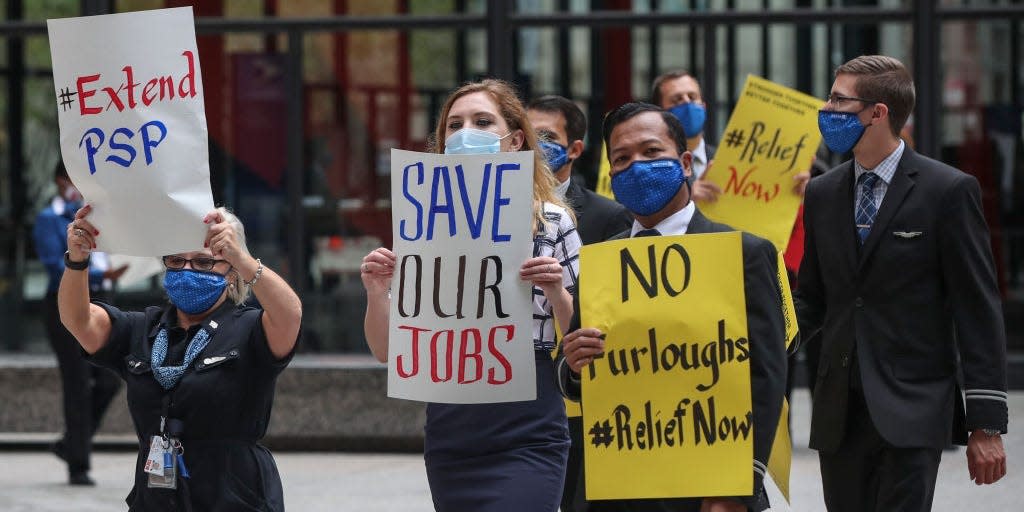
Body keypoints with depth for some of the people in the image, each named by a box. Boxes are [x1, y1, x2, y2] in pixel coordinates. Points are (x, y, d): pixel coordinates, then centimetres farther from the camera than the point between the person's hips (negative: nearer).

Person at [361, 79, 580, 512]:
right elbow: (387, 351, 9)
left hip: (527, 439, -3)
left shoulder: (551, 221, 2)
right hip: (450, 439, 3)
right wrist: (376, 293, -10)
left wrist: (555, 291, -16)